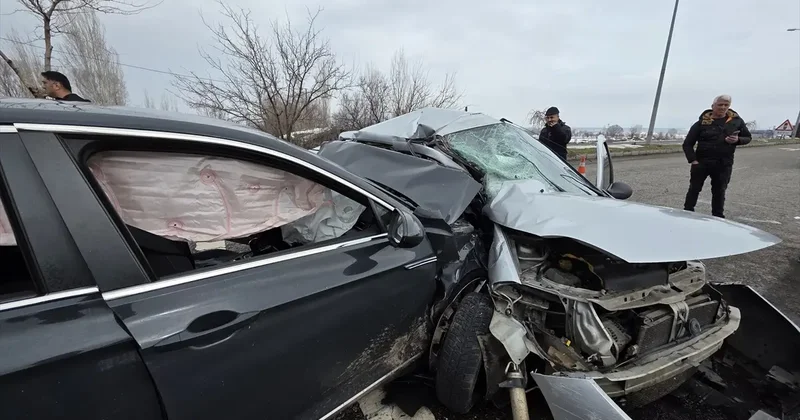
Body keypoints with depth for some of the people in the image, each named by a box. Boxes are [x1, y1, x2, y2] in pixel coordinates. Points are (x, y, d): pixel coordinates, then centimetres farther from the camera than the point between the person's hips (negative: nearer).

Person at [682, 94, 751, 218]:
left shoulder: (736, 121, 4)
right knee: (694, 189, 3)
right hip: (701, 162, -2)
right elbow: (687, 144, -4)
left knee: (719, 192, 11)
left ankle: (718, 217, 21)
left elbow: (748, 137, 14)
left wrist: (737, 140, -10)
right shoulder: (702, 123, -5)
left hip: (724, 164, 2)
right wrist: (693, 160, -15)